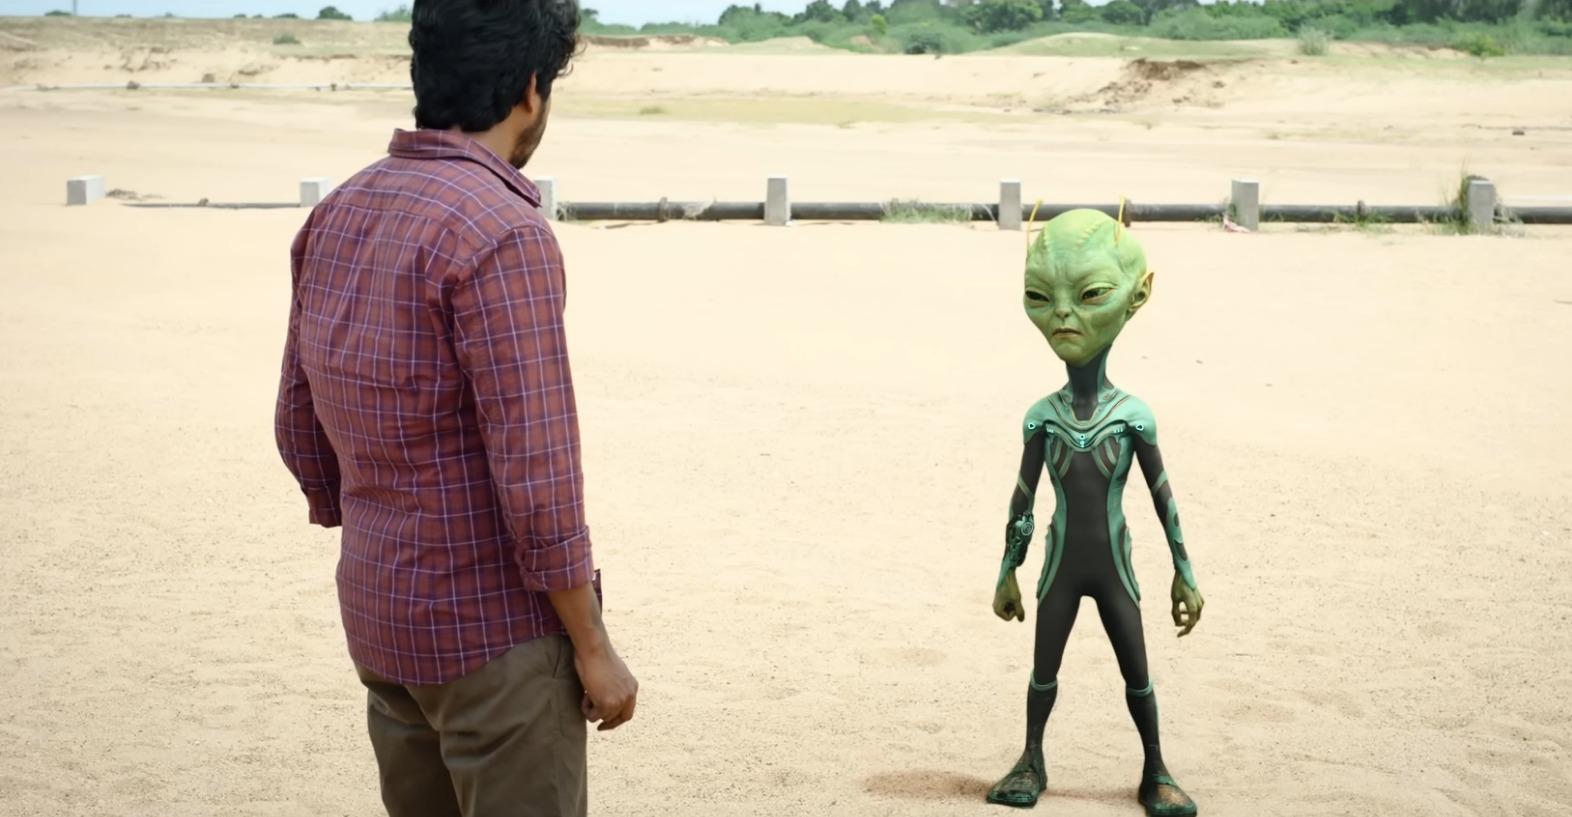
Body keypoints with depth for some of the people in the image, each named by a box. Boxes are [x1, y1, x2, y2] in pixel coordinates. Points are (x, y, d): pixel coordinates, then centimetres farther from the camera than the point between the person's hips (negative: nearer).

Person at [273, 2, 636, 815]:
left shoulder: (335, 216, 5)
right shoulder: (500, 233, -20)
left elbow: (300, 427, 13)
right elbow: (534, 468, -21)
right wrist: (592, 645, -13)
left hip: (380, 623, 8)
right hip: (495, 628, -8)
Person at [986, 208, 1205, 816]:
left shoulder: (1134, 415, -11)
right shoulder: (1042, 416, -8)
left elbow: (1163, 497, -4)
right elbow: (1023, 499, 1)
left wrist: (1184, 575, 0)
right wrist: (1007, 573, 5)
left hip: (1115, 568, -1)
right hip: (1060, 568, 1)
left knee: (1137, 676, 7)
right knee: (1044, 670, 12)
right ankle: (1032, 760, 31)